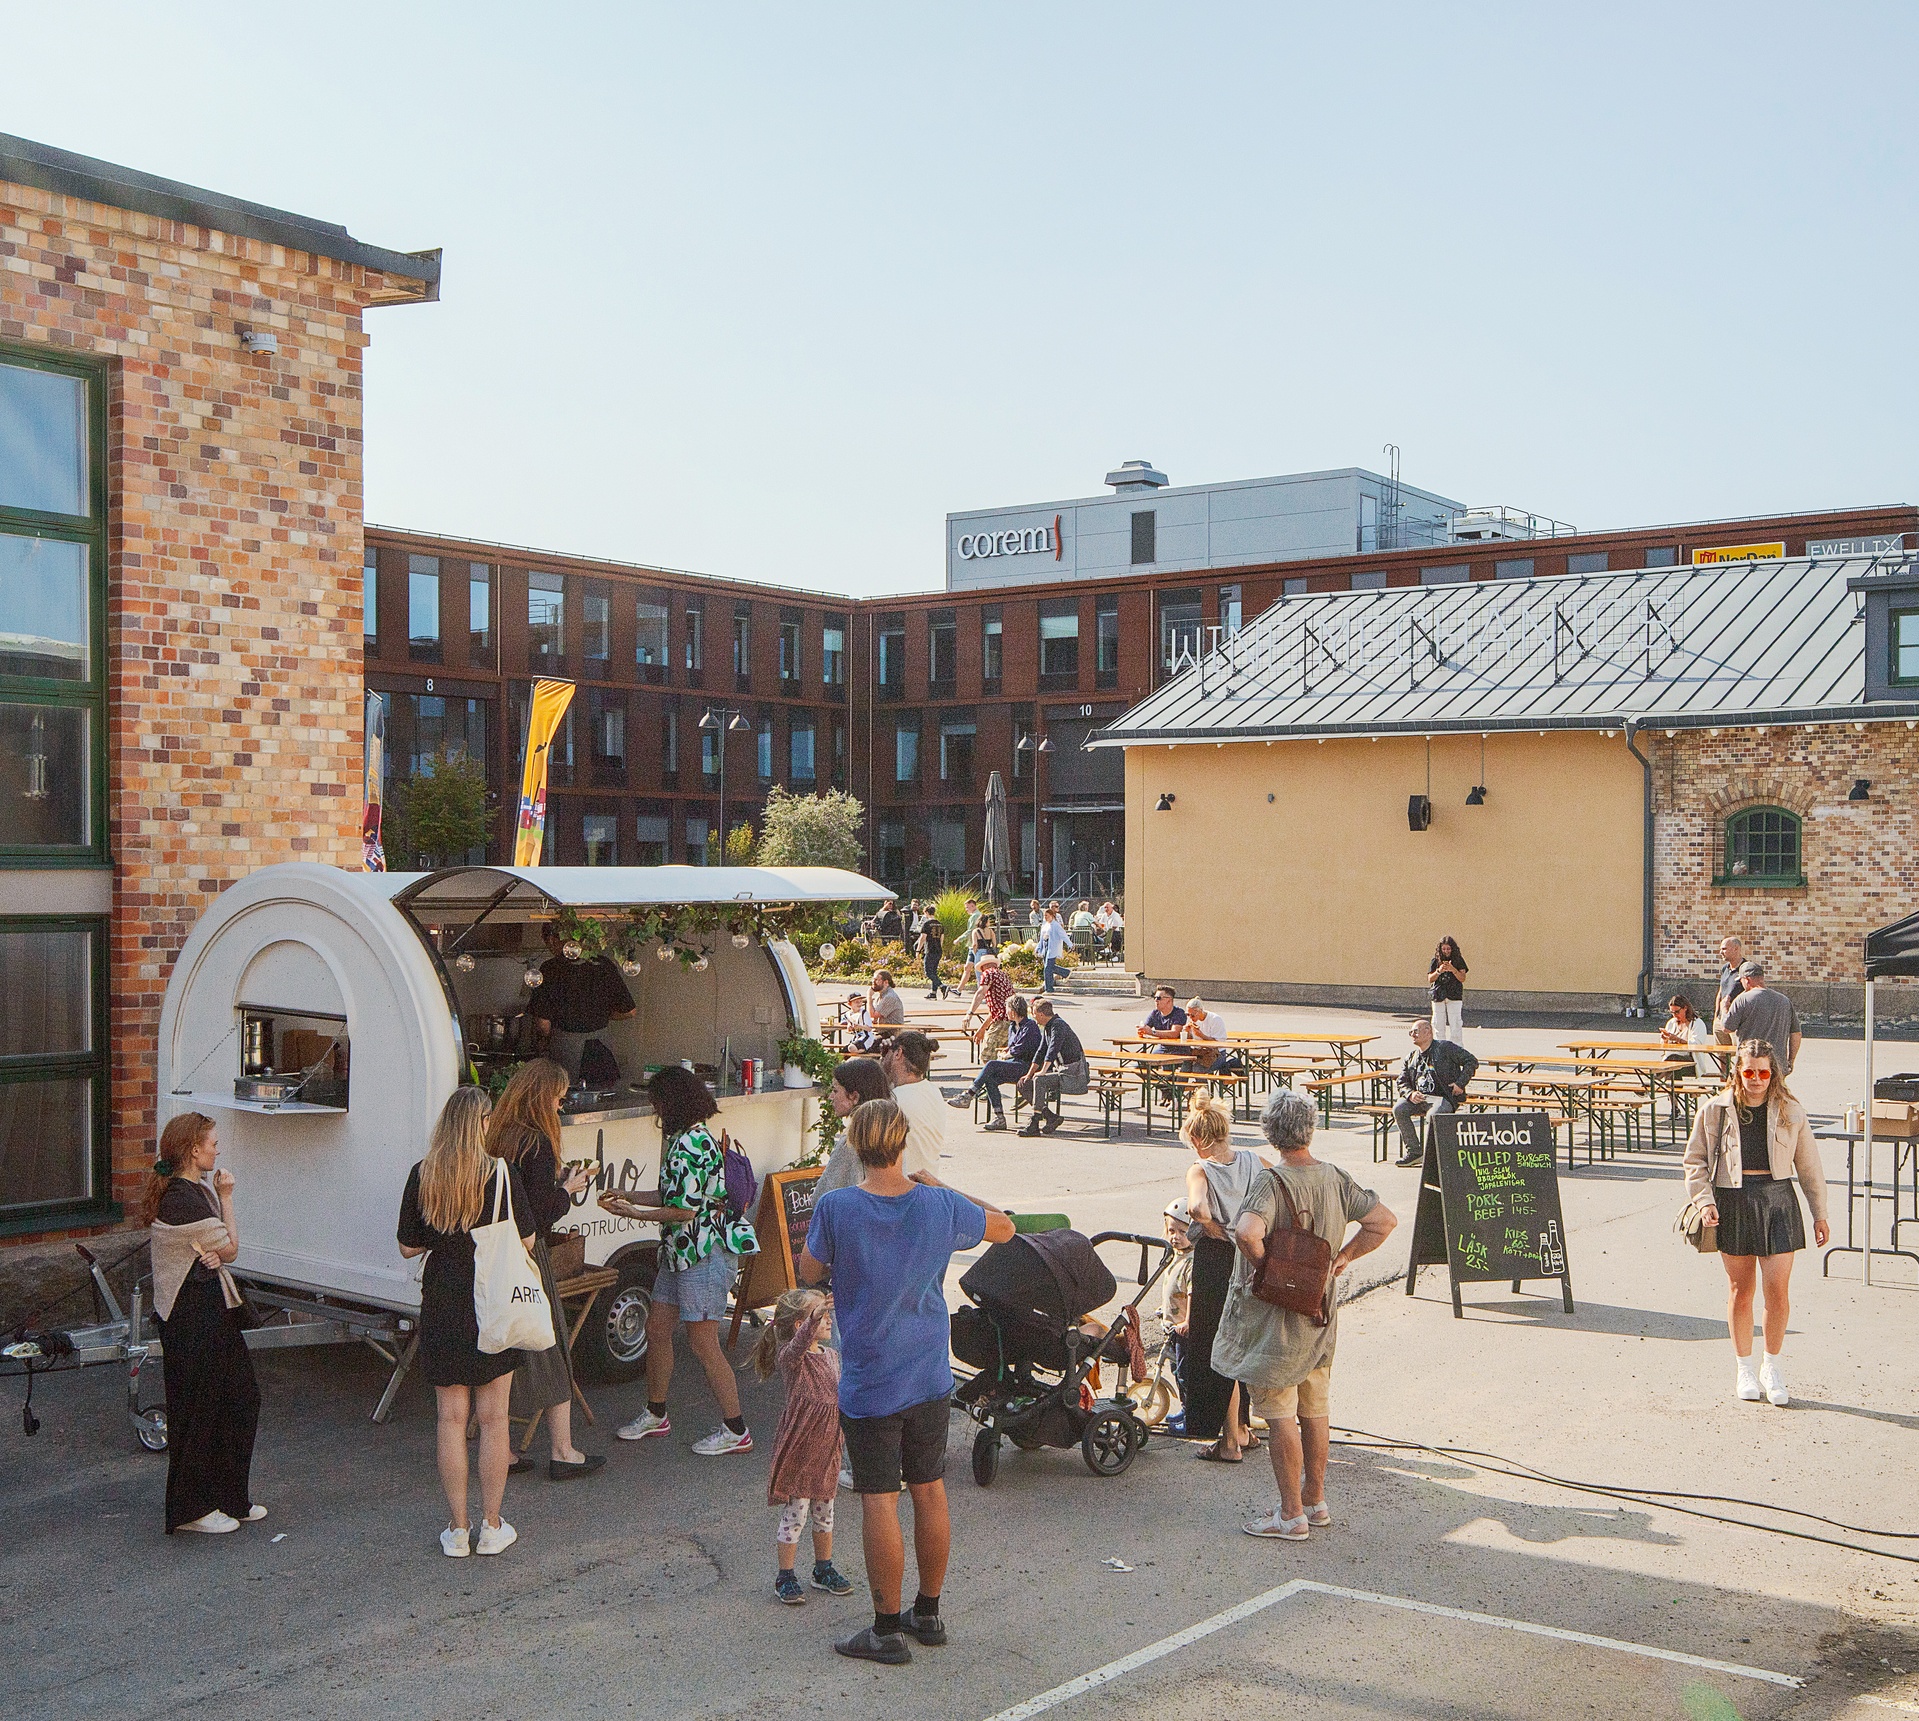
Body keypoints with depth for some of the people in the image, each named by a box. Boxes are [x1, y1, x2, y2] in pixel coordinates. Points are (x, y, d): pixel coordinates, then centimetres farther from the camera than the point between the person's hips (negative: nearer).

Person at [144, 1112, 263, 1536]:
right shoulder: (183, 1199, -21)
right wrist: (226, 1198, -4)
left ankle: (231, 1498, 26)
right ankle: (191, 1509, 14)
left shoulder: (196, 1191, 10)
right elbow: (230, 1248, -13)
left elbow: (218, 1248, 11)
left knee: (241, 1397, 15)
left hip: (213, 1309, 10)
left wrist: (213, 1253, -12)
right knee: (198, 1407, 1)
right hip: (192, 1316, -10)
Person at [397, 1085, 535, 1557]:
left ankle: (457, 1529, 13)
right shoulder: (501, 1175, -12)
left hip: (442, 1306, 2)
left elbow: (408, 1246, 1)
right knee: (492, 1418, 8)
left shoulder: (423, 1176, -6)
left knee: (451, 1417, 9)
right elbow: (526, 1242, -4)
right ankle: (491, 1527, 14)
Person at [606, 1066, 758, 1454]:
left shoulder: (691, 1144, -20)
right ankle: (655, 1415, 31)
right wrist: (630, 1201, 14)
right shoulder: (684, 1138, 12)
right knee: (657, 1327, 16)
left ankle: (736, 1431, 5)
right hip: (681, 1250, 11)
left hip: (706, 1252, -10)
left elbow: (684, 1211, -20)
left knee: (702, 1342, -5)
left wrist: (634, 1212, -8)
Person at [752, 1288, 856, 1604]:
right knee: (794, 1515, 1)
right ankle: (785, 1578, 15)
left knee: (824, 1513, 18)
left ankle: (824, 1569, 33)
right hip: (797, 1449, -7)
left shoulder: (831, 1356, 6)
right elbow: (799, 1344, -43)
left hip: (827, 1448, 7)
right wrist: (814, 1319, -60)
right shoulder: (790, 1357, -18)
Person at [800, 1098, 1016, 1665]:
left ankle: (887, 1628, 9)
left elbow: (809, 1271, -1)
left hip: (868, 1383, -4)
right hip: (930, 1379, 4)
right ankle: (929, 1613, 28)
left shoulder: (836, 1208, -17)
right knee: (930, 1491, 15)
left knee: (879, 1501, 2)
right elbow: (1003, 1227, 12)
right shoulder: (941, 1206, -6)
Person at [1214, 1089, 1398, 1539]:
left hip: (1276, 1314, -7)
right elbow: (1384, 1220, 5)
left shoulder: (1272, 1182, -20)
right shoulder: (1335, 1177, 0)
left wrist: (1264, 1266, -18)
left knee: (1279, 1413, 0)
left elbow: (1247, 1233, -36)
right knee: (1315, 1407, 17)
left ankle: (1291, 1514, 5)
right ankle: (1315, 1501, 28)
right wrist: (1342, 1256, 7)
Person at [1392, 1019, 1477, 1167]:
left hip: (1443, 1098, -6)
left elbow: (1471, 1061, 1)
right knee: (1399, 1109, -22)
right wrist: (1410, 1094, -6)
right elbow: (1402, 1082, 17)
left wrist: (1460, 1083, -8)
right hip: (1418, 1099, 6)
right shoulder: (1411, 1057, 21)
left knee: (1433, 1115, -36)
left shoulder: (1445, 1047, 4)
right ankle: (1413, 1151, -14)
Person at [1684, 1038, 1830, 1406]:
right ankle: (1745, 1369, 20)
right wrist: (1704, 1201, -8)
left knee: (1777, 1290, -4)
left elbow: (1809, 1166, 10)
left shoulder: (1790, 1112, 3)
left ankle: (1772, 1368, 15)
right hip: (1732, 1201, 0)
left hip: (1777, 1200, 0)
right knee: (1740, 1289, 6)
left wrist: (1820, 1214, 11)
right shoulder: (1715, 1110, 0)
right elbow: (1695, 1159, 5)